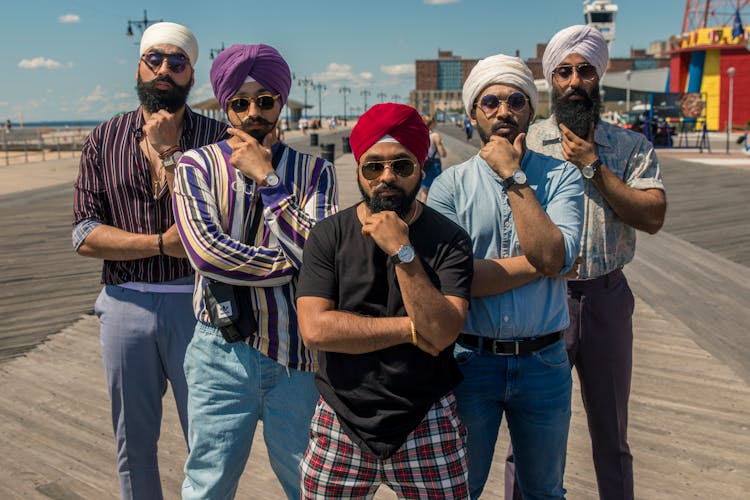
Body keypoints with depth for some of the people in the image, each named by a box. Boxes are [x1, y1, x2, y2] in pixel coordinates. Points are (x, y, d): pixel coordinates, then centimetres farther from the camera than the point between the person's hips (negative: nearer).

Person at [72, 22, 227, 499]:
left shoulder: (216, 137, -2)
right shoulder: (105, 139, 6)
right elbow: (85, 235, -2)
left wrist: (170, 154, -16)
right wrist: (162, 243, -13)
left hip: (195, 303, -2)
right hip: (125, 304, 2)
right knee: (133, 443, 17)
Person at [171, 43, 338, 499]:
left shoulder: (314, 171, 4)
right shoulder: (198, 165, 2)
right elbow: (206, 251, -13)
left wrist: (268, 178, -12)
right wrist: (293, 265, -10)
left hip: (299, 357, 1)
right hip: (223, 348, -1)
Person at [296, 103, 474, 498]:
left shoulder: (448, 239, -6)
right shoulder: (329, 235, -3)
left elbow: (442, 333, -17)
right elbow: (314, 329, -14)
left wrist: (402, 251, -23)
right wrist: (411, 329, -14)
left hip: (428, 426, 0)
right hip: (341, 421, 1)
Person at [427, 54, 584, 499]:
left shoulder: (561, 176, -2)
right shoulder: (450, 185, -5)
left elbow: (553, 255, -19)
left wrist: (513, 176, -16)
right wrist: (540, 263, -15)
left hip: (543, 360, 1)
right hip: (471, 358, -1)